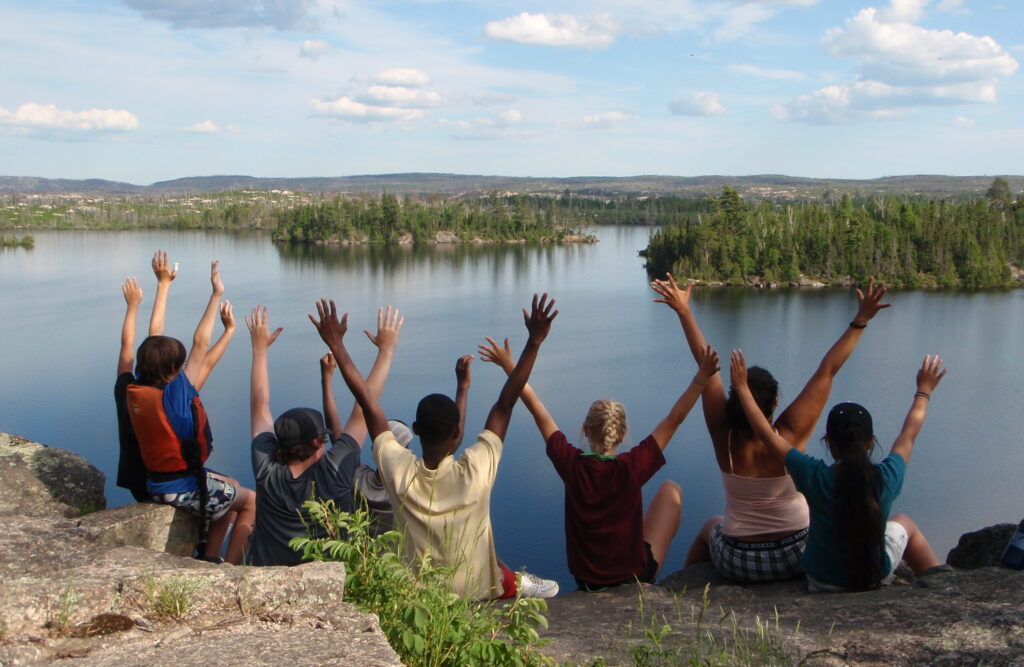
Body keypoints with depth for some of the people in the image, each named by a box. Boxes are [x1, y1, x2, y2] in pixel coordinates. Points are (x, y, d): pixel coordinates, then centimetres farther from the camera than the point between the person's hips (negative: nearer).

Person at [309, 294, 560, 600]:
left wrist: (336, 344, -7)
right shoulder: (475, 471, -27)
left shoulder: (399, 472, -22)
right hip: (479, 592, -2)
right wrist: (535, 341, -21)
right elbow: (505, 404, -23)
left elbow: (367, 402, -15)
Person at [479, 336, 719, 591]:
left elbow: (538, 410, -7)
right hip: (636, 578, -3)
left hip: (585, 581, 3)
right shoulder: (632, 467, -24)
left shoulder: (571, 464, -17)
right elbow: (674, 419, -19)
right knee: (671, 490, 15)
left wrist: (508, 366, 1)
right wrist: (702, 377, -17)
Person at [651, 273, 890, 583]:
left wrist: (684, 311, -9)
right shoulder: (790, 435, -21)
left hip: (738, 565, 1)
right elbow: (827, 371, -19)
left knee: (711, 525, 36)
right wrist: (860, 321, -15)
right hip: (798, 559, -1)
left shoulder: (724, 437, -17)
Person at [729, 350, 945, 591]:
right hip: (876, 577, 1)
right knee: (905, 522, 30)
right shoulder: (885, 478, -22)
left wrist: (741, 386, -8)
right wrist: (924, 392, 14)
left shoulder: (815, 477, -26)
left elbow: (766, 433, -18)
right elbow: (909, 434, -2)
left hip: (822, 581, -1)